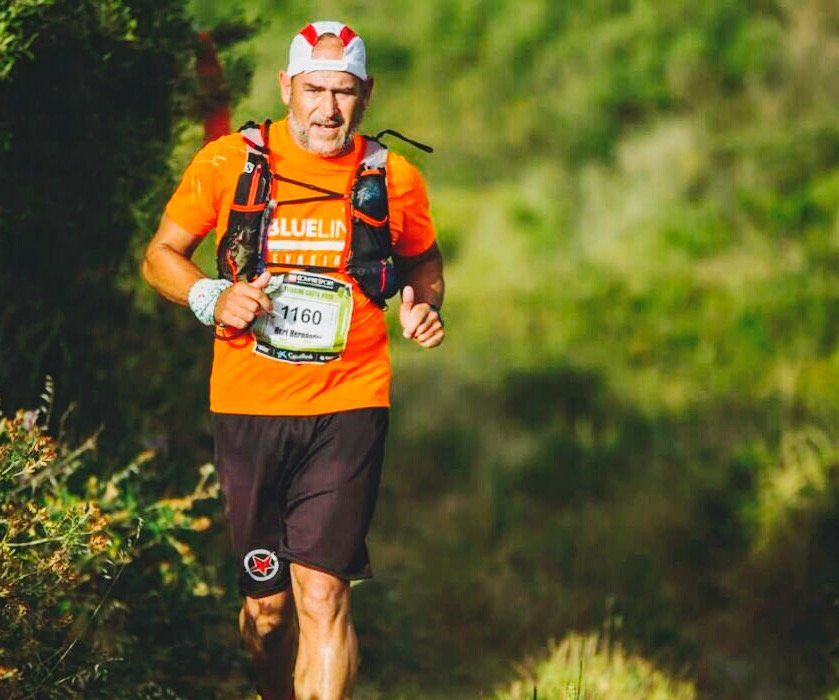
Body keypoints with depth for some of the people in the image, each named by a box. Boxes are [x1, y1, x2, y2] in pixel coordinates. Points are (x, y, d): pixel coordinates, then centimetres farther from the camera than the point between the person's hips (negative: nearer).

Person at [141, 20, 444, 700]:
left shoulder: (393, 178, 2)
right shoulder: (230, 162, -1)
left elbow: (424, 262, 21)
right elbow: (161, 256, 8)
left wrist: (425, 306, -1)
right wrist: (214, 298, -11)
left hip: (348, 409, -1)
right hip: (249, 407, 1)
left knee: (323, 596, -13)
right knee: (267, 602, 9)